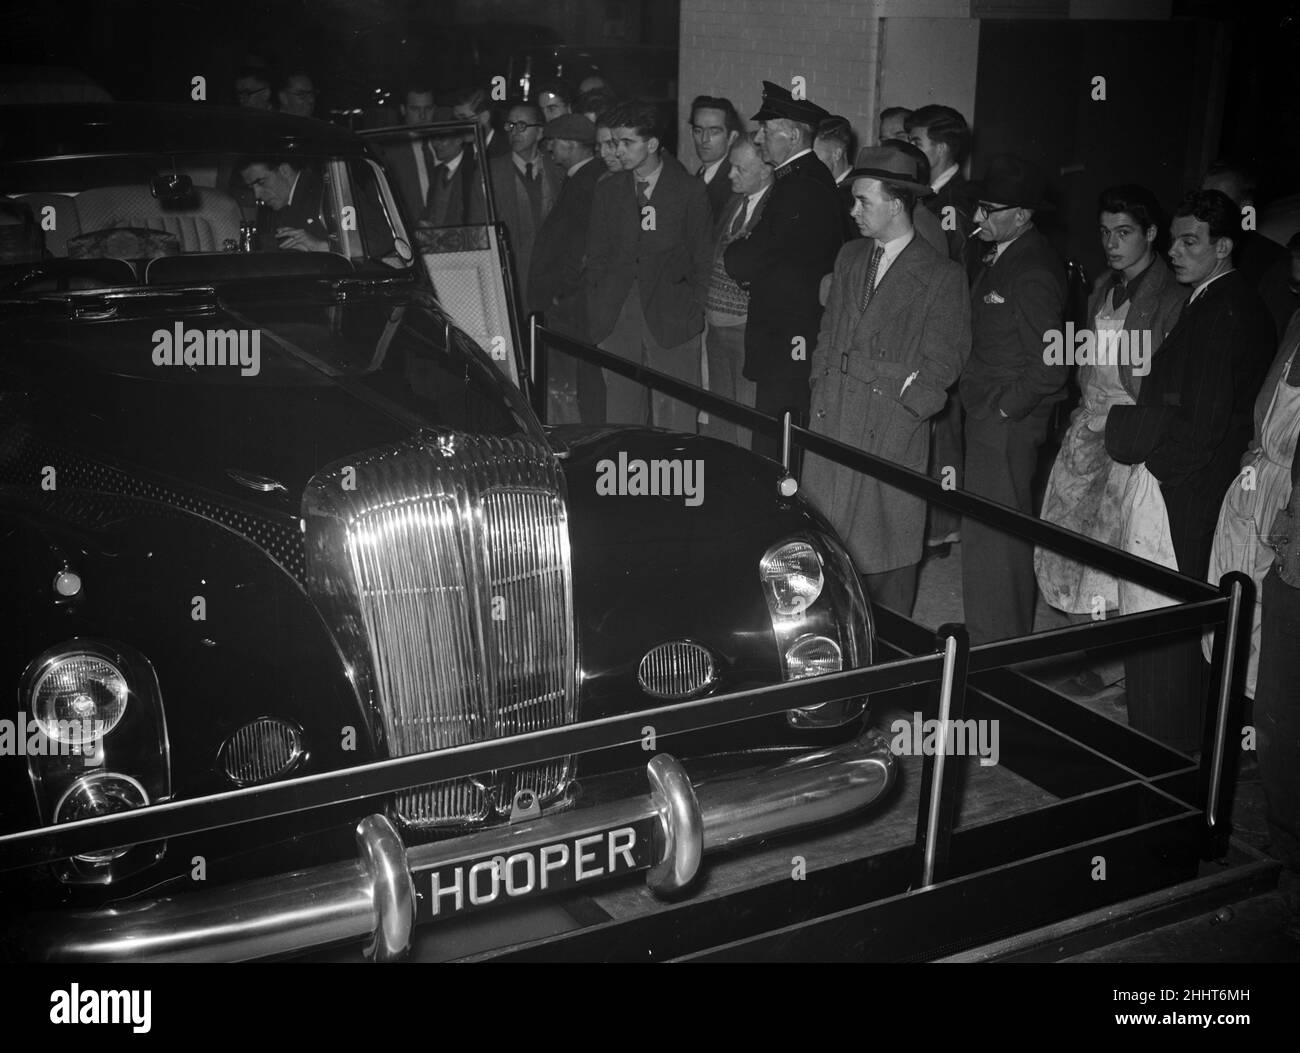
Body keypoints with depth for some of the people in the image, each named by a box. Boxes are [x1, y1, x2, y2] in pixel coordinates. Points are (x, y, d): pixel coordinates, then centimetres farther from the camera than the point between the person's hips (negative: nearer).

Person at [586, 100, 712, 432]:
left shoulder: (690, 190, 2)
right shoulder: (608, 189, 13)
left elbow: (701, 258, 4)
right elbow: (596, 255, 14)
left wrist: (694, 311, -3)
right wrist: (596, 312, 6)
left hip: (670, 319, -3)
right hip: (616, 317, 3)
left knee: (673, 417, -4)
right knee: (620, 412, 2)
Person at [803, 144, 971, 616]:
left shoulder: (942, 276, -6)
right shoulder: (849, 257, 13)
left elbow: (943, 364, -5)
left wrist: (902, 398, -10)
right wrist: (822, 387, 7)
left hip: (892, 434, -5)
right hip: (831, 420, 5)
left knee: (885, 545, 2)